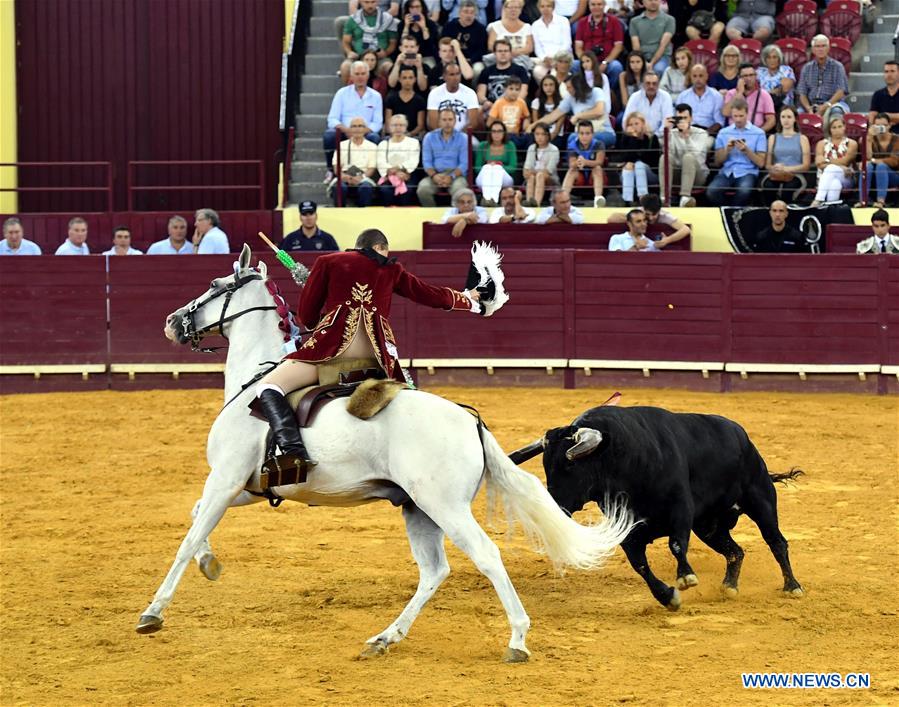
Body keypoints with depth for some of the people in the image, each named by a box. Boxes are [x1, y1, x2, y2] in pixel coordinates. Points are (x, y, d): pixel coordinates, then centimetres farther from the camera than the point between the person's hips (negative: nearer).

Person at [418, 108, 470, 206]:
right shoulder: (429, 137, 9)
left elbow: (464, 163, -2)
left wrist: (451, 177, -19)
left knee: (459, 190, -36)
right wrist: (434, 175, -16)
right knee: (423, 189, -31)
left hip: (455, 174, -1)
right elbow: (427, 161, 5)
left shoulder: (462, 138, 4)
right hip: (435, 174, 1)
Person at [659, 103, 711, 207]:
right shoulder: (672, 133, 6)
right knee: (665, 157, -26)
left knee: (688, 157, -33)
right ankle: (664, 198, -38)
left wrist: (687, 134, -31)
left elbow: (697, 154, -22)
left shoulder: (701, 134, -2)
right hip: (677, 173, 2)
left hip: (697, 174, -2)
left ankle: (685, 198, -46)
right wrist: (667, 131, -19)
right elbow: (668, 151, -12)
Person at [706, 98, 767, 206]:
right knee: (711, 191, -31)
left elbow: (760, 163, 3)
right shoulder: (723, 133, 16)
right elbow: (717, 162, 14)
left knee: (744, 191, -38)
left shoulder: (758, 133, 8)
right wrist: (727, 149, -4)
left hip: (747, 172, -2)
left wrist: (746, 150, -11)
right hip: (727, 172, 2)